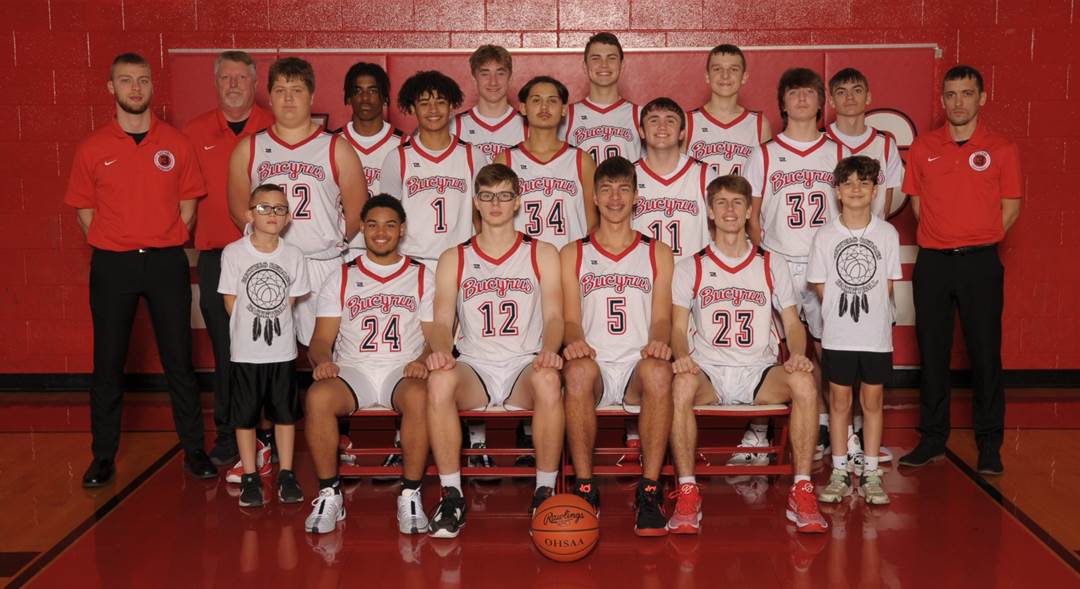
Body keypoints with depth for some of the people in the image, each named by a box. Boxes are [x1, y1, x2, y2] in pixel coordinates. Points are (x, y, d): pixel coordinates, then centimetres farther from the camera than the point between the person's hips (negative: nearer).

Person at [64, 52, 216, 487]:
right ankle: (103, 455, 15)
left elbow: (188, 203, 9)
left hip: (166, 261, 0)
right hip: (112, 264, 0)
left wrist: (167, 245, 2)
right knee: (108, 363, 5)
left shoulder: (176, 143, 3)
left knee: (179, 360, 4)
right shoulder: (92, 148, 2)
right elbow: (84, 211, 7)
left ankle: (194, 449, 14)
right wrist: (113, 248, 0)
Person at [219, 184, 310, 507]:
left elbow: (290, 301, 5)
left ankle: (286, 473, 20)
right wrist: (252, 328, -3)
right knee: (245, 416, 7)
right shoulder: (234, 253, -7)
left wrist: (271, 322, -3)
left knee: (285, 413, 9)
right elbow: (231, 302, -3)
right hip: (245, 351, -2)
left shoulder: (293, 255, -1)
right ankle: (250, 476, 18)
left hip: (282, 350, 2)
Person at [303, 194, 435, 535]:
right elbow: (322, 337, 10)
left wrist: (422, 361, -15)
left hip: (402, 370, -1)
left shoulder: (422, 277, 15)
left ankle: (410, 495, -24)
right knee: (318, 396, -33)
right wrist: (323, 360, -14)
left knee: (419, 396, -37)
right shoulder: (342, 278, 17)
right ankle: (329, 494, -19)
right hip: (352, 370, 1)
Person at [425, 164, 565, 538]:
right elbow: (443, 321, 6)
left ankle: (545, 491, -22)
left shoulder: (542, 254, 13)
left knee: (548, 380, -37)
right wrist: (440, 350, -18)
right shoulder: (454, 260, 15)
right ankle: (451, 496, -25)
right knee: (439, 380, -34)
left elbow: (554, 316, 3)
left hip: (525, 366, 0)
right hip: (474, 367, 1)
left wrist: (549, 350, -20)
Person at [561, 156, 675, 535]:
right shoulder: (573, 254, 17)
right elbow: (570, 320, 7)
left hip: (638, 367, 0)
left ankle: (649, 491, -30)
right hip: (594, 367, 0)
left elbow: (662, 317, 7)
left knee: (658, 371, -36)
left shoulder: (658, 253, 18)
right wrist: (573, 342, -18)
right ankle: (584, 489, -29)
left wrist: (659, 341, -17)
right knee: (578, 370, -37)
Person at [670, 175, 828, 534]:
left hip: (760, 373, 1)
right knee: (680, 386, -36)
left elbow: (792, 322, 11)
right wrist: (681, 355, -18)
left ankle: (802, 492, -23)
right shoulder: (691, 268, 10)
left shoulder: (772, 265, 13)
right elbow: (678, 327, 4)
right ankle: (687, 494, -28)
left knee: (805, 383, -31)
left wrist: (797, 354, -11)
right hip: (708, 373, -1)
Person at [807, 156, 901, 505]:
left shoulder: (887, 234, 0)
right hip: (837, 336, 0)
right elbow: (820, 287, 3)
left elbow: (888, 286, 3)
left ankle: (870, 474, 16)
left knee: (872, 401, 6)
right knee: (839, 402, 6)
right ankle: (839, 474, 15)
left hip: (876, 335, 0)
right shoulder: (825, 235, -1)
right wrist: (843, 312, -4)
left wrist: (871, 314, -4)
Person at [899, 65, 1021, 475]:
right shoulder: (923, 148, 6)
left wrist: (976, 241, -1)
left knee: (985, 353, 0)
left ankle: (990, 445, 9)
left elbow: (1010, 208, 4)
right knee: (932, 352, 7)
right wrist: (942, 238, 3)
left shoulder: (1001, 150, 1)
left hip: (980, 261, -2)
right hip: (932, 261, 2)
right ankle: (932, 438, 18)